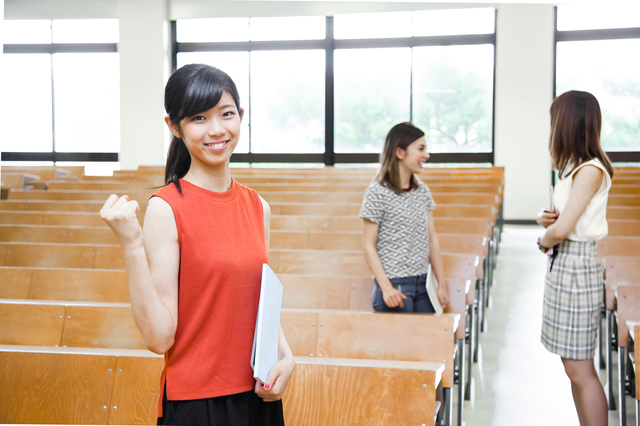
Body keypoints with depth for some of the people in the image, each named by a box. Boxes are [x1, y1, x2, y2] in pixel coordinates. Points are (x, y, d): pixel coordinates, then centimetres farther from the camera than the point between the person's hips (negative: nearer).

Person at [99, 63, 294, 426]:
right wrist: (131, 244, -23)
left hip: (260, 395, 5)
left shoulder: (258, 206, 4)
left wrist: (285, 356, -2)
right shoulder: (166, 208, -13)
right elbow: (159, 338, -16)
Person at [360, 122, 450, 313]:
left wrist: (442, 284, 9)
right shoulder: (377, 193, -9)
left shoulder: (423, 192, 10)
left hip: (422, 284, 6)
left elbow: (432, 240, 12)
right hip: (394, 285, -6)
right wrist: (386, 288, -17)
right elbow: (368, 246, -9)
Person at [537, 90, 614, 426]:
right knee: (573, 366, 14)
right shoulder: (576, 168, 12)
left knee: (580, 370, -4)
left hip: (576, 267, -10)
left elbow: (562, 230, -22)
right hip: (562, 264, 10)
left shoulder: (590, 170, -17)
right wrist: (548, 219, 0)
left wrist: (545, 240, -1)